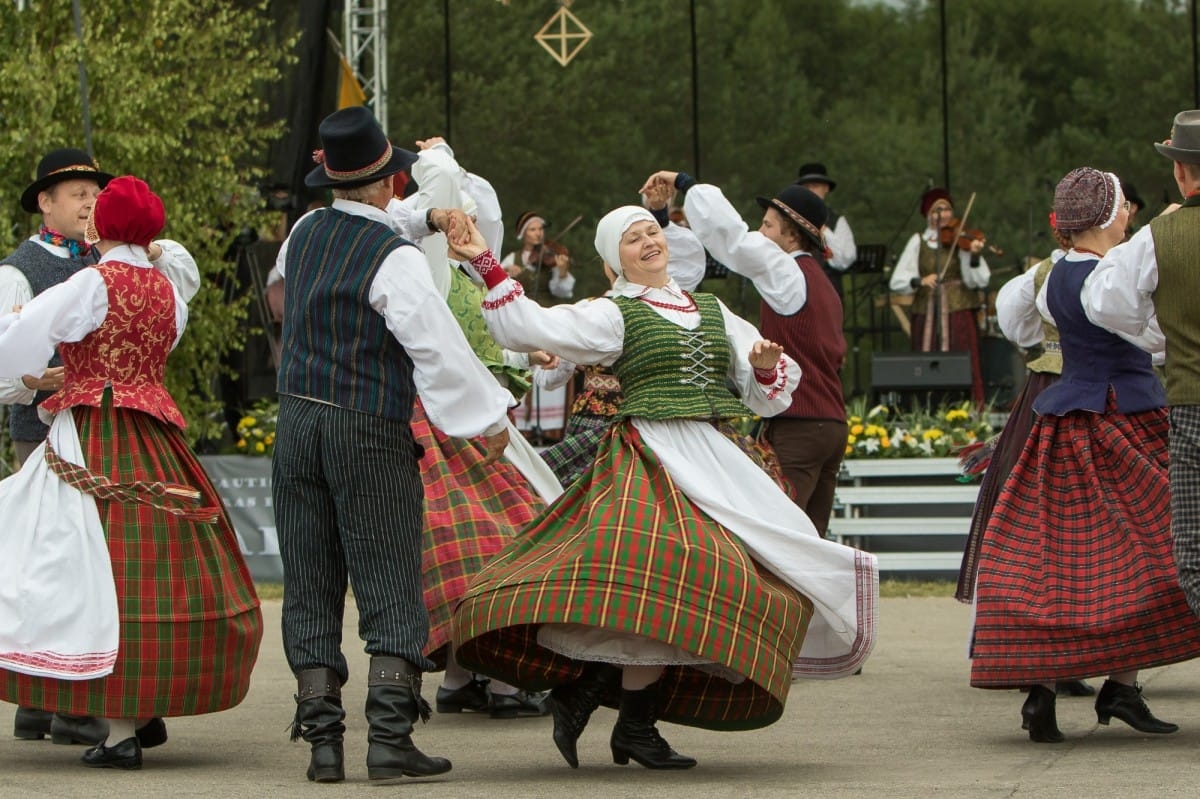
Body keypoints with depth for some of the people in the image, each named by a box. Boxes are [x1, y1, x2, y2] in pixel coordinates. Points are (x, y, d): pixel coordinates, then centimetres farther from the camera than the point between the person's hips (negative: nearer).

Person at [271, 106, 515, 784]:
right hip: (371, 435, -6)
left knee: (311, 585, 7)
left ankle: (322, 738, 4)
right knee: (391, 584, -2)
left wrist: (423, 218, 31)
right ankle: (389, 735, -11)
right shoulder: (396, 259, -13)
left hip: (298, 423, 6)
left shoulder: (306, 233, 7)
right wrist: (488, 417, -5)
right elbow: (438, 346, -15)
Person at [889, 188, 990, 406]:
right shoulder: (918, 242, 9)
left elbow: (977, 281, -6)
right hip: (926, 314, 2)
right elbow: (896, 281, 2)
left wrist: (974, 257, -22)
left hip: (959, 313, -2)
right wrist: (920, 281, -16)